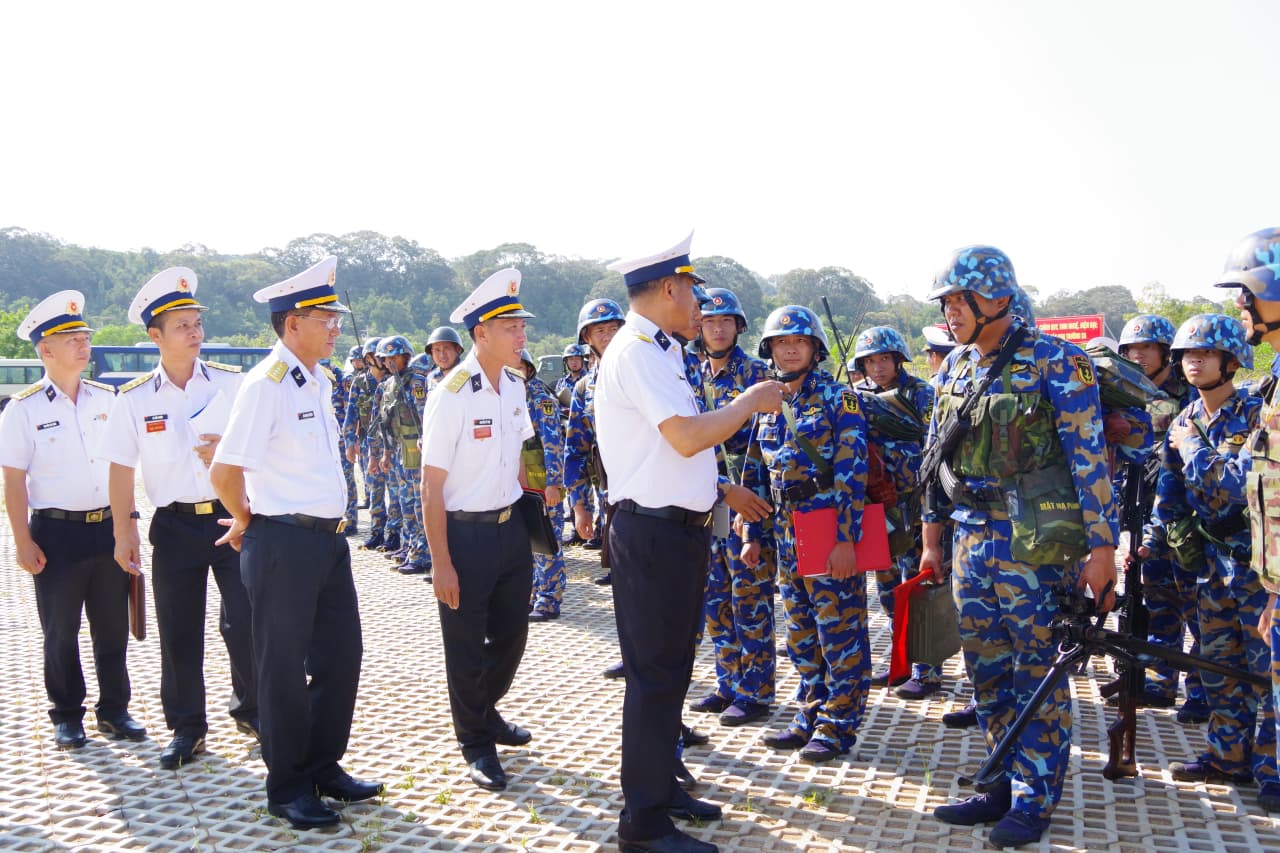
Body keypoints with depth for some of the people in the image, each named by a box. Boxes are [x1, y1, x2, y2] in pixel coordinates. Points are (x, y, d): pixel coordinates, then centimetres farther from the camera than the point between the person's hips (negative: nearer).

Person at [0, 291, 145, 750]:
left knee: (113, 627, 11)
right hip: (57, 533, -3)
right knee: (60, 632, 9)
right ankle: (67, 716, 23)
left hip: (109, 527, 3)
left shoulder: (106, 399, 6)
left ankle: (114, 709, 25)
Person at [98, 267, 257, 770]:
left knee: (245, 621, -1)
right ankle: (187, 729, 24)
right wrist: (124, 534, 0)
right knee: (179, 633, 9)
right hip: (175, 526, 1)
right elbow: (121, 471, 3)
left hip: (231, 516, -1)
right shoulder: (134, 400, 1)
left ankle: (250, 709, 23)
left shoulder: (232, 383, -1)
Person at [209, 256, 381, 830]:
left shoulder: (319, 382, 11)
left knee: (342, 653, 15)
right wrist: (248, 522, -5)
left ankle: (323, 766, 33)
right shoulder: (266, 383, -16)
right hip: (284, 544, -8)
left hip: (329, 538, 8)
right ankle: (287, 787, 22)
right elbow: (224, 473, -20)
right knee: (285, 668, 6)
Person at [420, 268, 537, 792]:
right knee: (466, 647, 8)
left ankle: (486, 711, 43)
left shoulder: (515, 385, 3)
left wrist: (527, 505, 13)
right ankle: (476, 743, 26)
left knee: (511, 635, 18)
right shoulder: (450, 396, -18)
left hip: (510, 527, 7)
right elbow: (431, 488, -16)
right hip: (465, 533, -7)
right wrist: (442, 565, -16)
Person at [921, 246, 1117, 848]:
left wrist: (1101, 548, -14)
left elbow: (1090, 456, -11)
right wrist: (931, 538, 16)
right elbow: (938, 457, 16)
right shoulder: (954, 367, 11)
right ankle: (1008, 785, 27)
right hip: (972, 540, 7)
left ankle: (1035, 799, 16)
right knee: (987, 670, 12)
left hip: (1035, 541, -6)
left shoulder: (1055, 361, -9)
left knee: (1038, 672, 3)